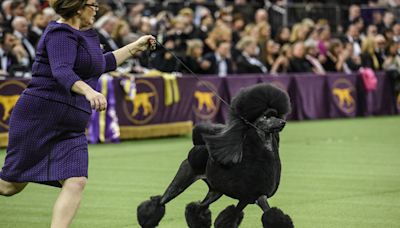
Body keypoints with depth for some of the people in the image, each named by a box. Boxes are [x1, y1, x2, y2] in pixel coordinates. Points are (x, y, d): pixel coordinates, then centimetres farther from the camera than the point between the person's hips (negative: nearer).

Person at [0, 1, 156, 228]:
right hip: (39, 118, -8)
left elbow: (102, 64, 36)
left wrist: (134, 47, 37)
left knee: (76, 183, -12)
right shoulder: (61, 33, -11)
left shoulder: (86, 34, 17)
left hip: (71, 129, 8)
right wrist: (88, 91, -46)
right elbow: (62, 72, -29)